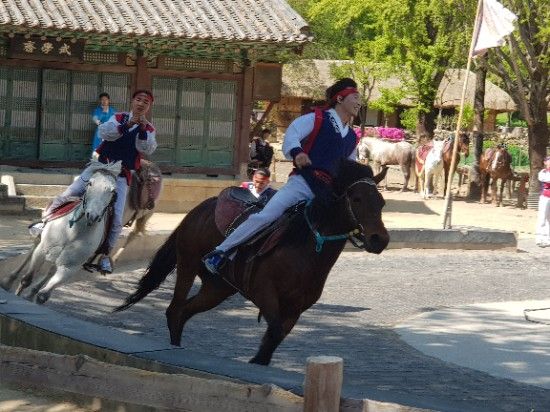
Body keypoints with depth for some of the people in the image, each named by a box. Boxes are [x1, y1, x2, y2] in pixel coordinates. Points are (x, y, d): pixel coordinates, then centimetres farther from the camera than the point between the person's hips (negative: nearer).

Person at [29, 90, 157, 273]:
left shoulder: (149, 130, 6)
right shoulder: (119, 118, 7)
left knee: (116, 220, -13)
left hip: (121, 176, -1)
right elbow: (104, 132, -13)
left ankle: (105, 256, 1)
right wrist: (127, 125, -27)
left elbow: (147, 149, -13)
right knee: (68, 195, -5)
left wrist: (142, 129, -28)